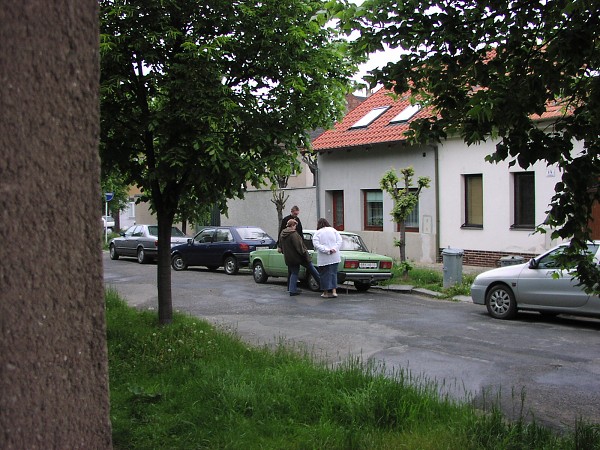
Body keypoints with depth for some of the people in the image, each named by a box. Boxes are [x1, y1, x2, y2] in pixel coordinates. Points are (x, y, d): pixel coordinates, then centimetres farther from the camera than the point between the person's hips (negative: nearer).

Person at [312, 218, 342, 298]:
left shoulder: (317, 233, -3)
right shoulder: (333, 230, 6)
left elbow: (316, 245, -16)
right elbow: (340, 240, -1)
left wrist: (327, 250, -18)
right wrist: (334, 249, -10)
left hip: (324, 259, -3)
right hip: (334, 257, 3)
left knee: (325, 274, 7)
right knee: (333, 273, 12)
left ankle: (326, 292, 12)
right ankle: (334, 291, 4)